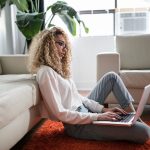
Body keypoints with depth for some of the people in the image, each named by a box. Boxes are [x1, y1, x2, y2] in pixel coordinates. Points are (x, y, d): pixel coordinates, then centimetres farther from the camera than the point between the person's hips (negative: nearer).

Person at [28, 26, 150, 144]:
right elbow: (60, 113, -23)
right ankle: (134, 123, 15)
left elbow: (76, 96, 11)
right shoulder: (45, 72, -19)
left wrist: (103, 109, 2)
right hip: (77, 124, -10)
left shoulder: (58, 68, 11)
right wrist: (97, 116, -21)